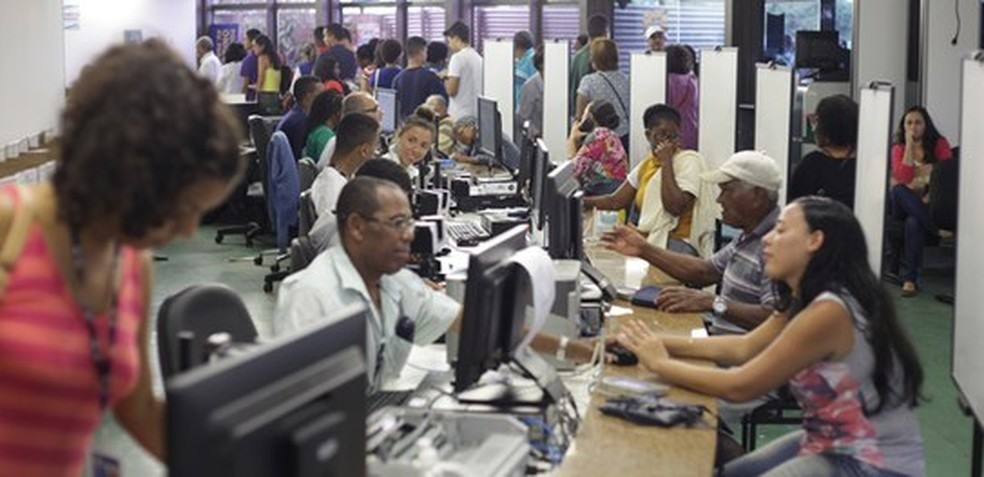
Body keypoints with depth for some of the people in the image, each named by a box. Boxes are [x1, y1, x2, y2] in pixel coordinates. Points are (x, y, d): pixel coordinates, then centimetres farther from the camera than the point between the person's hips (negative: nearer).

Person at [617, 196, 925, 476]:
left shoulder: (828, 312, -26)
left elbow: (740, 387, -22)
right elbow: (745, 347, 9)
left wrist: (660, 364, -11)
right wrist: (663, 343, 0)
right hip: (832, 444, 9)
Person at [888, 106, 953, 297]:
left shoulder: (939, 144, 6)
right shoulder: (898, 148, 7)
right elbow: (903, 179, -10)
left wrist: (930, 196, -18)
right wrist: (909, 145, -9)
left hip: (930, 204, -2)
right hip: (904, 206, 2)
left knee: (914, 222, -37)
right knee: (898, 190, -35)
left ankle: (911, 278, -41)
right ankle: (937, 229, -39)